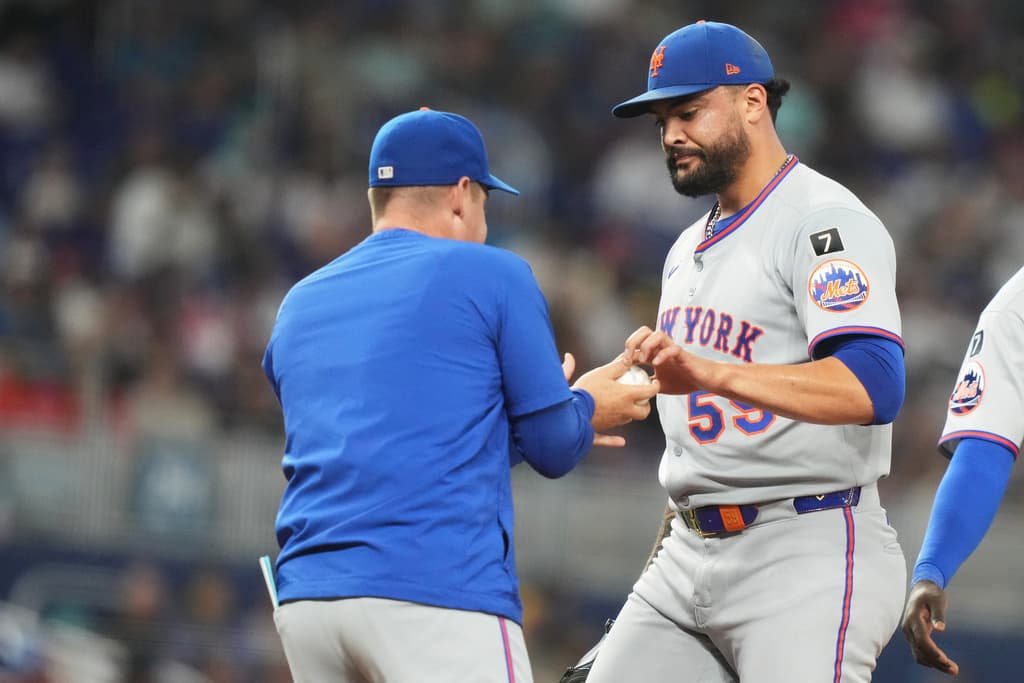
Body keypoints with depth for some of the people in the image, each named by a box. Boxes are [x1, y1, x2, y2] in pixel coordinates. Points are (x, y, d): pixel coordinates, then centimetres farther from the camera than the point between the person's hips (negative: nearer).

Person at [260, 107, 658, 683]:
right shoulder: (490, 274, 3)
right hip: (443, 593, -6)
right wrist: (586, 406, 29)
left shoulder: (299, 306, 20)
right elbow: (552, 450, 6)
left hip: (306, 593, 6)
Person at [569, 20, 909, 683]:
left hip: (810, 555, -9)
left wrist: (708, 373, -38)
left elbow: (874, 386, -27)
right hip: (689, 558, 9)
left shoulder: (827, 221, -10)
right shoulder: (690, 249, 20)